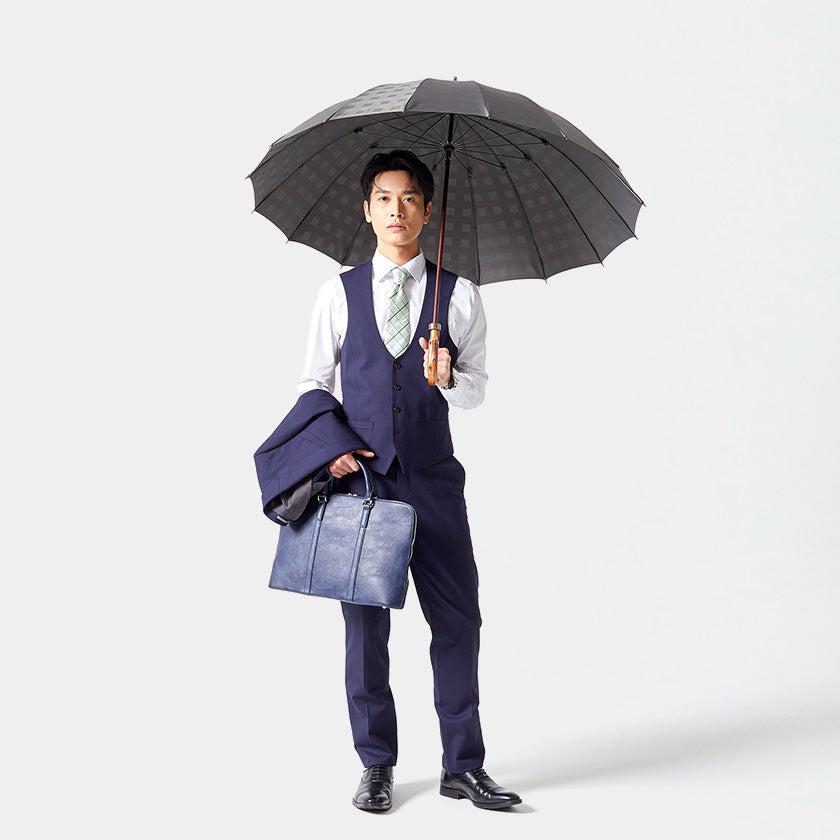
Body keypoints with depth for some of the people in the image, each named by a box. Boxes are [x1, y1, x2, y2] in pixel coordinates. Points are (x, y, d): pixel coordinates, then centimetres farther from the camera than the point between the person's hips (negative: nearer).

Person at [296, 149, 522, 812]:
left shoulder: (460, 296, 5)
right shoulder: (339, 293, 7)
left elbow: (477, 389, 9)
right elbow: (315, 382, 11)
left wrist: (450, 377, -13)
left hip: (432, 478, 0)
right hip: (358, 477, 0)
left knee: (458, 619, 1)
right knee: (364, 622, 5)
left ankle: (464, 767, 13)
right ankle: (376, 765, 18)